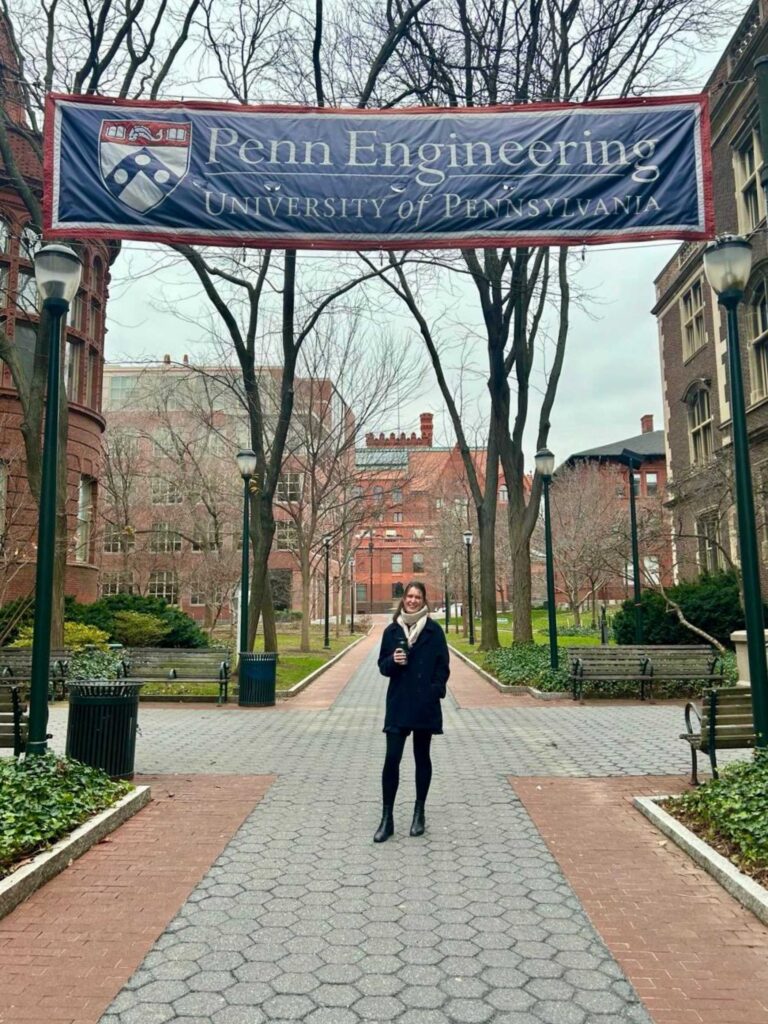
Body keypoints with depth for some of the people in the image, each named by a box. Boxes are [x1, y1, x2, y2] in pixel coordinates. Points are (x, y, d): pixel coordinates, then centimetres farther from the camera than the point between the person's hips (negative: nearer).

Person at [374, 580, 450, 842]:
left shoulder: (433, 630, -2)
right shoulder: (392, 630, 3)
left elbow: (443, 666, 0)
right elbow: (383, 666, 8)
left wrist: (435, 691, -11)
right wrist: (393, 661, -14)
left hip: (425, 704, -1)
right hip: (398, 703, 1)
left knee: (422, 757, 11)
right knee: (391, 759, -4)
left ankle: (419, 813, 25)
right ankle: (387, 818, 6)